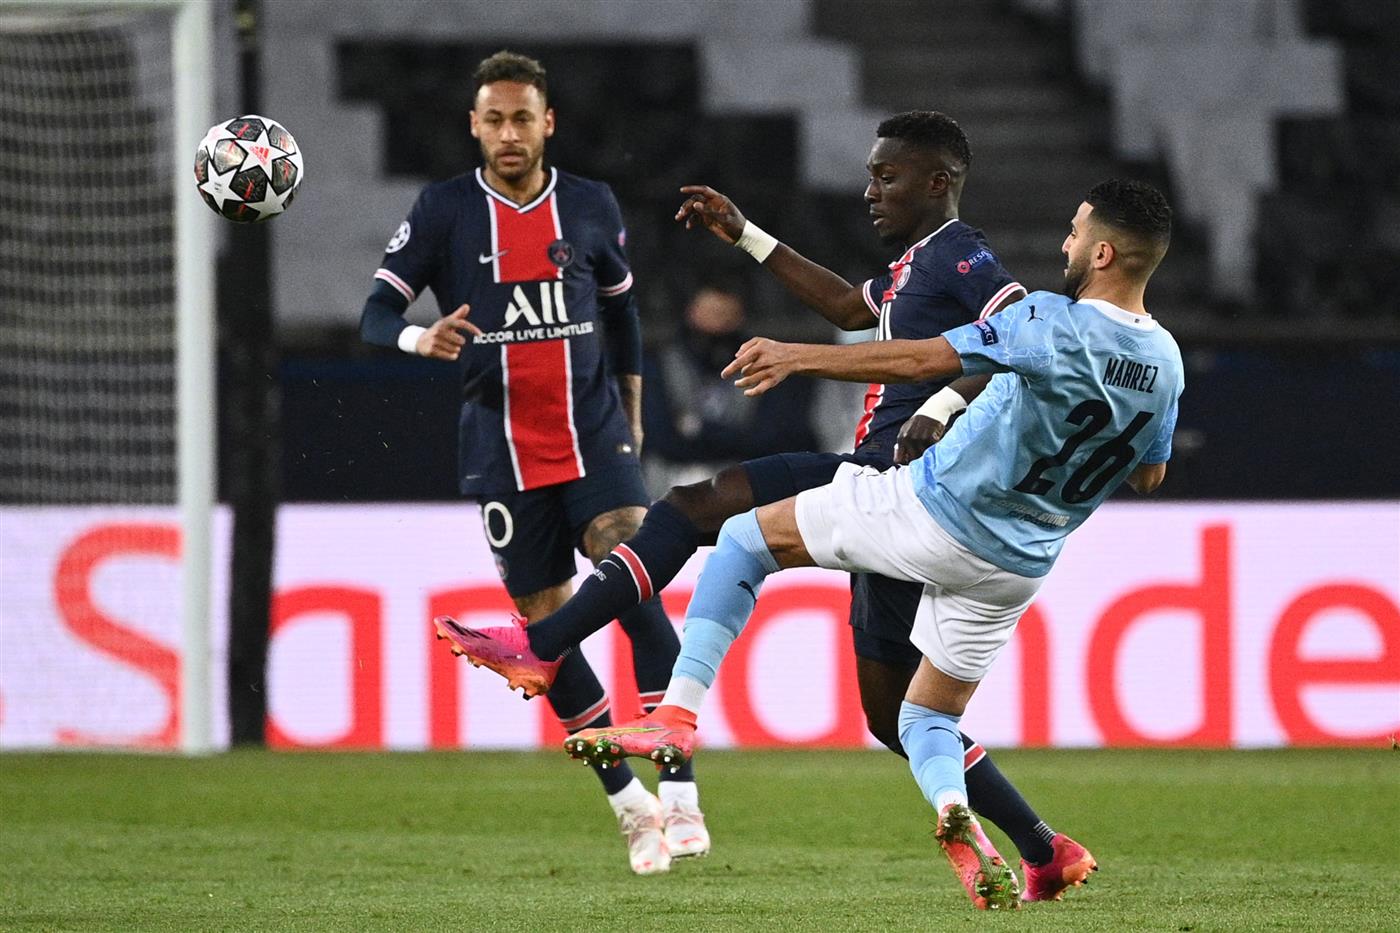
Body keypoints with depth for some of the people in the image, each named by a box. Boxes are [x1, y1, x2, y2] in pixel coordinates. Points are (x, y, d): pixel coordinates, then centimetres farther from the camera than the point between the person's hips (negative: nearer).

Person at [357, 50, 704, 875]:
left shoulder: (591, 208, 5)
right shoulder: (445, 211, -1)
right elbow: (376, 315, -5)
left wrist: (631, 418, 21)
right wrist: (421, 339, -27)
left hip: (593, 434, -1)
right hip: (503, 450, 1)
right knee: (547, 624, 3)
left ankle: (679, 796, -25)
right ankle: (630, 806, 18)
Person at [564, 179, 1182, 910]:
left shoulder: (1055, 323, -20)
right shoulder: (1167, 365, 0)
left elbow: (922, 360, -26)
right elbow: (1148, 474, 17)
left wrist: (798, 356, -24)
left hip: (933, 513, -6)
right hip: (1018, 567, 6)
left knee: (746, 539, 11)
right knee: (928, 720, 20)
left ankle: (677, 715, 0)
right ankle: (953, 807, -15)